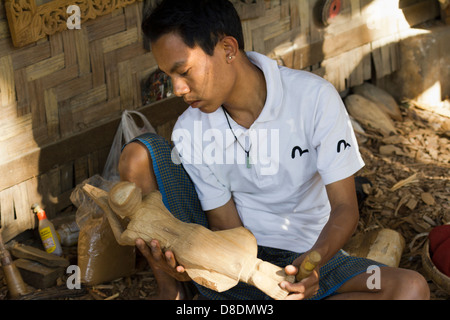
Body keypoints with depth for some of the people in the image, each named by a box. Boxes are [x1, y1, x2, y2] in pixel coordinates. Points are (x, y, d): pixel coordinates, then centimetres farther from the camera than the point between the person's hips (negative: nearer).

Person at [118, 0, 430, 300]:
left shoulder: (313, 97, -16)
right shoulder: (191, 131, -9)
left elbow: (345, 207, -15)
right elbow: (228, 230, -7)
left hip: (300, 258, -1)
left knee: (411, 289, -31)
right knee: (137, 157, -15)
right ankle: (171, 290, -5)